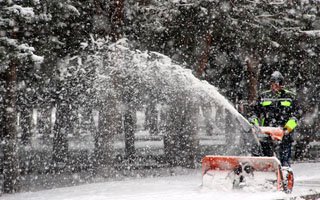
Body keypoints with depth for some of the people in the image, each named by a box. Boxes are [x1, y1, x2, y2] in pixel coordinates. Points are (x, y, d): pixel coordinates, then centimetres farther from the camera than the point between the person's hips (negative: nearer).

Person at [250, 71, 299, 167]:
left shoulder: (290, 96, 9)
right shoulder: (263, 96, 14)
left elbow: (295, 114, 5)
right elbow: (256, 112, 18)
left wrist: (289, 127, -10)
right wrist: (254, 124, 0)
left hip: (284, 134, -2)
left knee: (284, 160, -7)